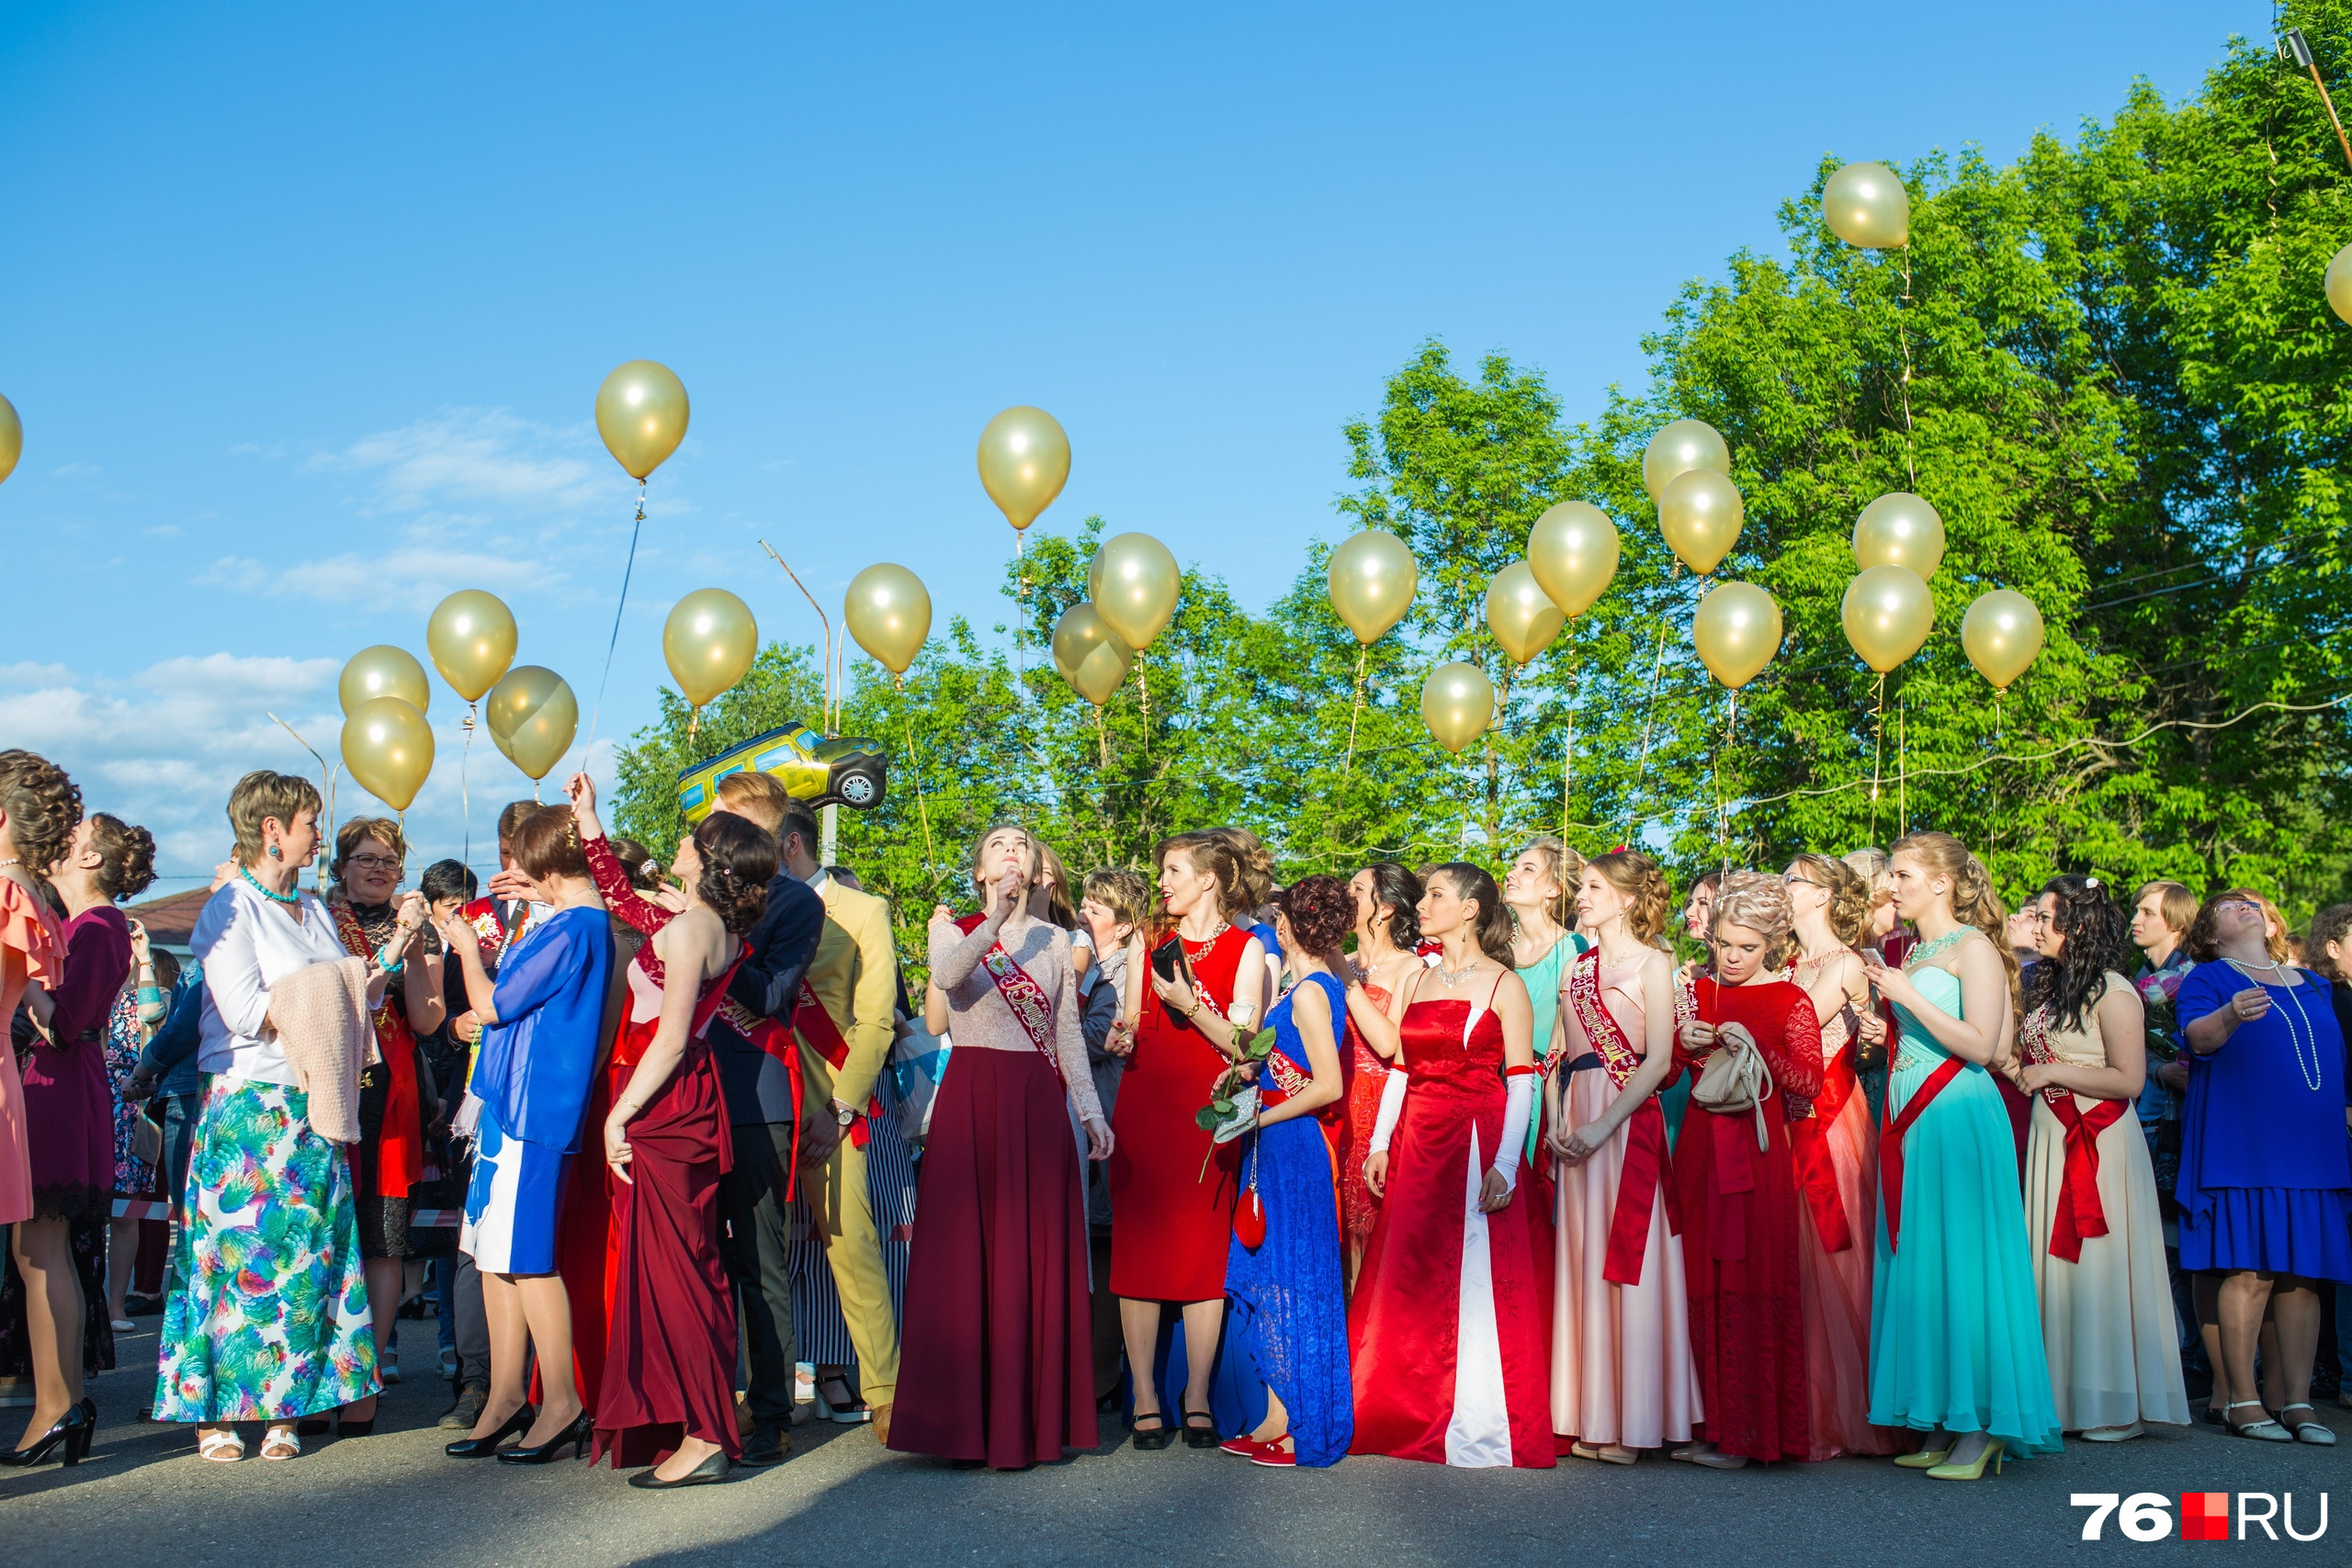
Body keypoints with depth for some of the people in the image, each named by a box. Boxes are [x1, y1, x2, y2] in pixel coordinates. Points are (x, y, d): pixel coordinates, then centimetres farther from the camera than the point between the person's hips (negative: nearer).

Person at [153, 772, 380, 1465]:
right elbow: (245, 1010, -15)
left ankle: (282, 1406, 7)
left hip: (313, 1104, 6)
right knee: (238, 1247, -5)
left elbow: (348, 999, 14)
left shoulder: (314, 910, 18)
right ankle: (213, 1407, 3)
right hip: (248, 1104, -6)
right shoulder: (230, 907, -4)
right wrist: (322, 993, -9)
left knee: (305, 1252, 2)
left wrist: (367, 985, -6)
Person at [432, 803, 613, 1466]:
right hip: (511, 1103, 10)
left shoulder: (570, 929, -17)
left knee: (525, 1259, -5)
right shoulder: (586, 922, 12)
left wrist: (469, 950, 5)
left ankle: (562, 1403, 3)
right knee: (496, 1256, 12)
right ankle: (508, 1397, 18)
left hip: (532, 1111, -10)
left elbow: (491, 1005, -12)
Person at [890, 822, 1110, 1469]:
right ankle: (966, 1417, 0)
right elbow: (946, 977, -17)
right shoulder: (953, 928, 7)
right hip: (971, 1098, -3)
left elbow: (1069, 1032, 14)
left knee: (1038, 1255, 0)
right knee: (968, 1251, -6)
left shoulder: (1054, 939, 15)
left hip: (1039, 1102, 3)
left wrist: (1091, 1112, 7)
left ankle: (1033, 1418, 6)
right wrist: (997, 918, -27)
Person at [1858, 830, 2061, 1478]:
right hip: (1913, 1119, 8)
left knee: (1960, 1260, -6)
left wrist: (1908, 995, -15)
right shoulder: (1913, 955, 16)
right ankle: (1939, 1425, 12)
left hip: (1958, 1118, -8)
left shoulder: (1973, 948, -6)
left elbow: (1980, 1045, -16)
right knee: (1919, 1263, 7)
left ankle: (1980, 1429, 0)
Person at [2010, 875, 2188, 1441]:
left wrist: (2052, 1072, -14)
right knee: (2057, 1262, 7)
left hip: (2101, 1140, -8)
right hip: (2052, 1137, 8)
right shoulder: (2046, 987, 14)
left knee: (2099, 1264, -4)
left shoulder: (2112, 992, -10)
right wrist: (2016, 1068, 4)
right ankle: (2067, 1395, 12)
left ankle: (2119, 1404, 4)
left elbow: (2128, 1079, -17)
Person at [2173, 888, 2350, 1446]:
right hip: (2242, 1145, -5)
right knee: (2251, 1270, -10)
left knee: (2302, 1277, 1)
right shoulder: (2208, 979, 5)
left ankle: (2297, 1401, 5)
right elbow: (2197, 1035, -15)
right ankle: (2243, 1399, -4)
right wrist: (2230, 1017, -37)